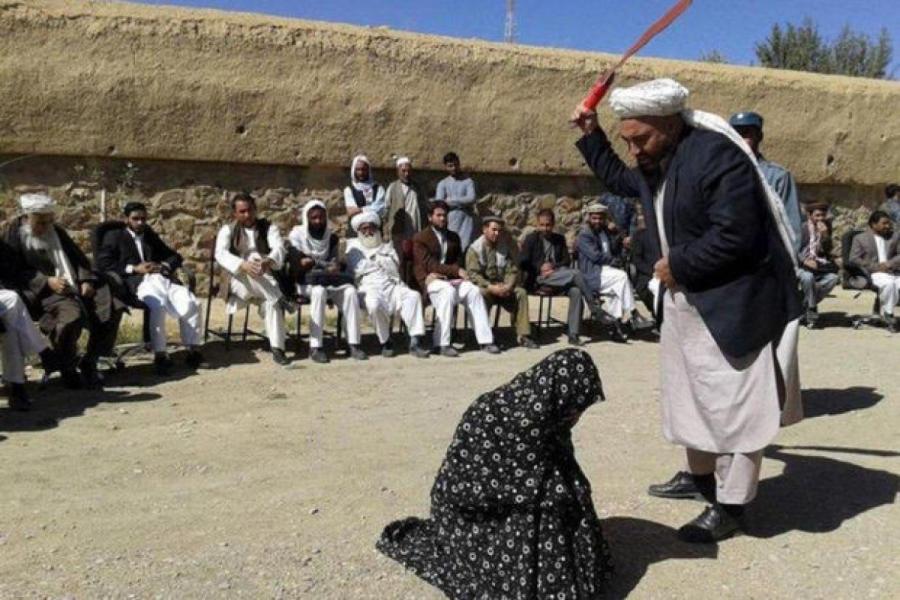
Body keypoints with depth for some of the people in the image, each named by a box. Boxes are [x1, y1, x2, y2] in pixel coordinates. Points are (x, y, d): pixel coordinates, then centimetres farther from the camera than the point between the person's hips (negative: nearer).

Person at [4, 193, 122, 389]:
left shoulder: (56, 231, 17)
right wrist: (47, 281, -19)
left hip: (74, 286, 6)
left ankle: (89, 362, -2)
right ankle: (66, 367, -12)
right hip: (44, 291, -6)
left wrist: (86, 279, -3)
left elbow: (78, 257, 16)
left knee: (112, 307, -15)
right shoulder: (15, 235, 3)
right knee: (71, 315, -37)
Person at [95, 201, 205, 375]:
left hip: (162, 279, 5)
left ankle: (193, 349, -20)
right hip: (137, 282, -5)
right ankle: (160, 355, -34)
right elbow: (103, 264, 1)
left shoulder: (151, 235, 29)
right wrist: (133, 268, -8)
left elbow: (175, 256, 26)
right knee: (157, 306, -38)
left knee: (192, 303, -24)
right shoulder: (114, 236, 16)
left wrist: (164, 266, 2)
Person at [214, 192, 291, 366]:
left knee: (271, 301, -33)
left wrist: (268, 261, -38)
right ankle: (281, 299, -34)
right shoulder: (228, 230, 6)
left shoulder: (268, 228, 7)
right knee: (249, 275, -36)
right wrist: (243, 265, -35)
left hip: (265, 284, 0)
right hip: (238, 281, 0)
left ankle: (277, 348, -38)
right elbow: (221, 254, -14)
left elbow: (279, 248, -13)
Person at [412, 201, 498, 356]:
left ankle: (485, 340, -24)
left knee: (474, 290, -23)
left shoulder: (454, 237, 20)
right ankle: (442, 344, -35)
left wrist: (441, 272, -9)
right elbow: (429, 264, -9)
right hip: (429, 280, -5)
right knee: (449, 291, -36)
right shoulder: (420, 238, 3)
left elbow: (458, 261, 13)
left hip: (450, 278, 5)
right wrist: (456, 271, -18)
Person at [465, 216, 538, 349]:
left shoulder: (505, 246, 6)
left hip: (503, 286, 4)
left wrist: (508, 286, -18)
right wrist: (491, 287, -28)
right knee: (483, 294, -37)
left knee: (521, 292, -21)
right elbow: (473, 274, -16)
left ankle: (523, 335, -16)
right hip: (484, 286, -4)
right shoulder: (475, 248, -6)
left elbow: (512, 270, 3)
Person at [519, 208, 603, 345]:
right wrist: (540, 268, -14)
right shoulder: (531, 239, 7)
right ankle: (595, 308, -18)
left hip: (556, 276, 4)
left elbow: (567, 260, 11)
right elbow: (523, 263, 0)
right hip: (539, 279, -4)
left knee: (576, 291, -30)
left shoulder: (559, 239, 18)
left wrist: (553, 266, -8)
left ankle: (573, 335, -26)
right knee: (575, 273, -28)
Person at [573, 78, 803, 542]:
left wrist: (677, 265, -17)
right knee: (691, 394, 20)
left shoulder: (717, 156, -23)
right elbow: (618, 180, 28)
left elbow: (734, 236, -28)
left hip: (732, 300, -10)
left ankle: (729, 507, 10)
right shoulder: (654, 162, 6)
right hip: (686, 300, 10)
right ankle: (699, 476, 38)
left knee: (732, 404, -1)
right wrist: (591, 135, 18)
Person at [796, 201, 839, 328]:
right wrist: (804, 261, -22)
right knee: (808, 276, -36)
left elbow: (827, 251, 0)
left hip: (818, 266, 5)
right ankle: (812, 312, -18)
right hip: (801, 266, -5)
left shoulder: (825, 228, 6)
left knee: (833, 276, -23)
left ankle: (805, 305, -5)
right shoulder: (801, 228, -7)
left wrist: (825, 235, -17)